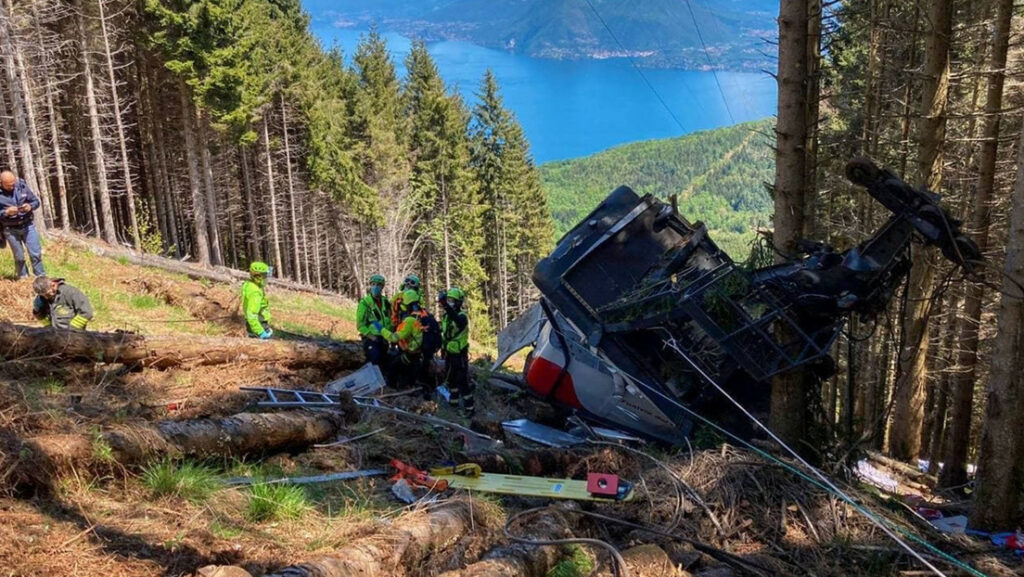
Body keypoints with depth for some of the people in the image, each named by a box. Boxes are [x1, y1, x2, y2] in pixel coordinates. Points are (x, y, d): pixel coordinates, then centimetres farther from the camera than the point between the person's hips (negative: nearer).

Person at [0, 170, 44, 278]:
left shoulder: (22, 186, -4)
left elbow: (36, 201, 3)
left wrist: (30, 206, -17)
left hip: (28, 225, 1)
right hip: (11, 229, -1)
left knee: (36, 254, 0)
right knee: (19, 257, 7)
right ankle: (24, 278, 22)